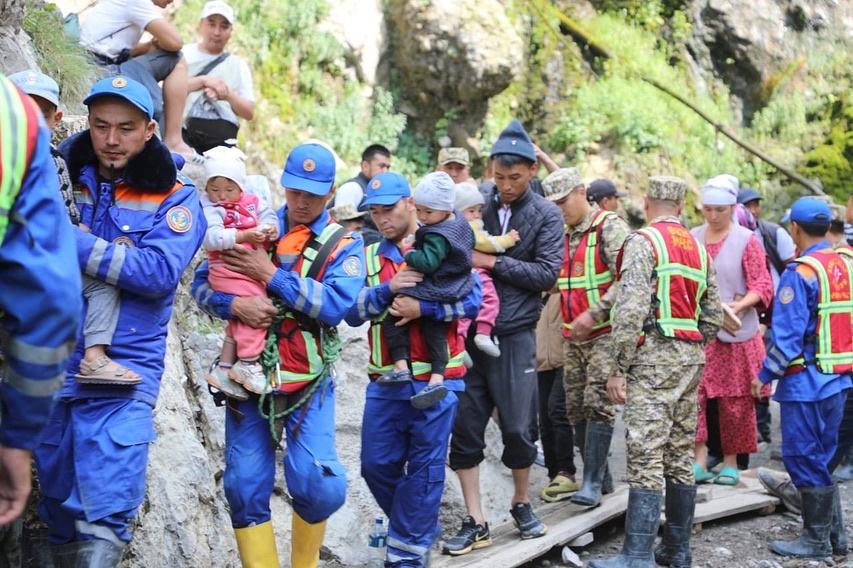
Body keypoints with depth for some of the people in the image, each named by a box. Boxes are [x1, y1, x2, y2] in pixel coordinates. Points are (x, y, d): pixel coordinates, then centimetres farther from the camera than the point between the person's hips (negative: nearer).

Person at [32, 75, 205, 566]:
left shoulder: (175, 198, 1)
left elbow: (159, 272, -15)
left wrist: (72, 241, -19)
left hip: (122, 376, -3)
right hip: (51, 365, 3)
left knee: (106, 512, -10)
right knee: (57, 502, 13)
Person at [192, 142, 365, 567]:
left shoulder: (344, 245, 2)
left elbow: (335, 304, -16)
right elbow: (203, 283, 4)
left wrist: (270, 274, -17)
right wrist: (235, 303, -17)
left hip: (308, 383, -2)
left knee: (316, 485, -11)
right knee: (245, 487, 0)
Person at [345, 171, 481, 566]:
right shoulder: (369, 257, 11)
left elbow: (471, 299, -9)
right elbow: (352, 312, 0)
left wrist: (423, 308, -20)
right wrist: (388, 289, -15)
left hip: (436, 379, -4)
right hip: (385, 382, 4)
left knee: (425, 468, 1)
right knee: (377, 465, 7)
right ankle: (417, 529, 29)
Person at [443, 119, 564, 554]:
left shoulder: (546, 215, 0)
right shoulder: (477, 204, 6)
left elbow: (547, 273, -9)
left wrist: (493, 262, -15)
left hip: (514, 335, -2)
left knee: (517, 428, 4)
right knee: (465, 428, 2)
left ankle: (521, 504, 29)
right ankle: (475, 522, 11)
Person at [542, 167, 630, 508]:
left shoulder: (610, 228, -10)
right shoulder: (561, 236, 14)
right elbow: (553, 280, 24)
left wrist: (595, 313, -22)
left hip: (605, 333, -8)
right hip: (572, 337, 8)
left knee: (598, 405, -13)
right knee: (576, 409, 8)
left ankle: (593, 483, -10)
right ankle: (602, 477, 19)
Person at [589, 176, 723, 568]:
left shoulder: (643, 241, -6)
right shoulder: (700, 249, 16)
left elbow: (631, 310, -16)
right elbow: (713, 316, 15)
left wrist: (618, 369, -13)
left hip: (654, 357, -7)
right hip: (692, 359, 7)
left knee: (645, 458, -11)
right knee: (680, 456, 12)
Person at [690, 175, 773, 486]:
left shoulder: (746, 241, -3)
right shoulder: (692, 239, 7)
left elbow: (763, 285, -7)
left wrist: (739, 306, -24)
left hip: (735, 333, -2)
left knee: (735, 401, 4)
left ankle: (730, 463, 17)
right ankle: (699, 460, -4)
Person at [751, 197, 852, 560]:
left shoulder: (800, 273, -16)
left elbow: (789, 335, -18)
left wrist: (765, 375, -9)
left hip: (806, 381, -8)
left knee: (803, 457, 2)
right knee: (822, 456, 18)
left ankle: (817, 540, 8)